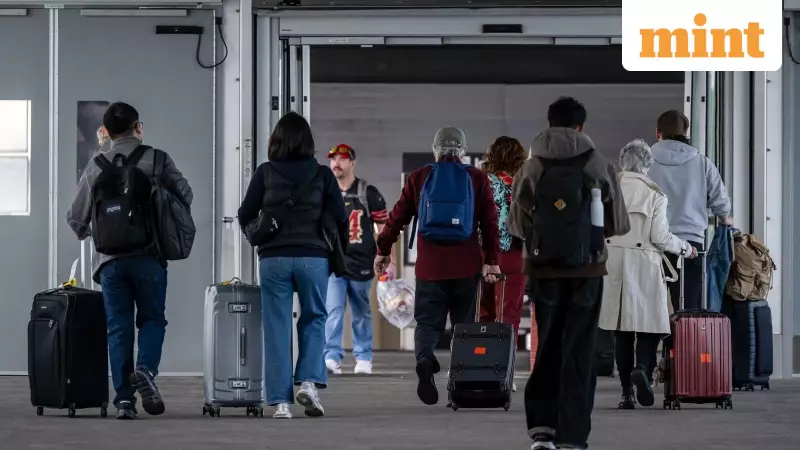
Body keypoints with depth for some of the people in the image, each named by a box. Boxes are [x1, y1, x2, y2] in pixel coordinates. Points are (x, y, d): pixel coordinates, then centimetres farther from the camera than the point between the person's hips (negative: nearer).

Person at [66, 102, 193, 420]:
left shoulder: (96, 167, 7)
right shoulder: (155, 159, 2)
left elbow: (77, 217, 10)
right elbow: (185, 194, 0)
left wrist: (86, 233, 34)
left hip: (110, 259, 2)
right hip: (148, 256, -2)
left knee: (118, 327, 5)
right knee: (152, 319, 12)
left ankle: (124, 399, 0)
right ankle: (145, 370, -15)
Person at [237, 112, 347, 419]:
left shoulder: (265, 173, 2)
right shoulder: (322, 175, 2)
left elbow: (245, 217, 5)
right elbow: (339, 219, 2)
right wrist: (334, 255, 18)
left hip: (273, 258, 0)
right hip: (313, 257, 0)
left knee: (277, 328, 4)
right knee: (314, 318, 18)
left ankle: (280, 401, 1)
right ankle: (310, 381, -1)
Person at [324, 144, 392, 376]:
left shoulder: (368, 193, 0)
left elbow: (383, 228, 2)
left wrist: (389, 261, -3)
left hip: (361, 263, -1)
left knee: (361, 314, 9)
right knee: (333, 311, -12)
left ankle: (363, 358, 19)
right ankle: (332, 357, -16)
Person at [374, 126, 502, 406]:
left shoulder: (418, 178, 4)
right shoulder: (478, 179, 3)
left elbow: (397, 217, 5)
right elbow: (490, 222, 1)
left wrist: (383, 250, 16)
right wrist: (491, 260, 4)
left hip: (429, 267, 0)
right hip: (466, 267, 0)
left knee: (428, 322, 4)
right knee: (464, 324, 11)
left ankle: (424, 358, -27)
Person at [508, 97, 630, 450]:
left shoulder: (531, 168, -3)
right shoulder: (598, 166, -5)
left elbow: (516, 225, 4)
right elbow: (618, 225, 2)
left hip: (544, 271, 1)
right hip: (586, 271, -1)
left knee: (547, 348, 16)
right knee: (578, 353, 7)